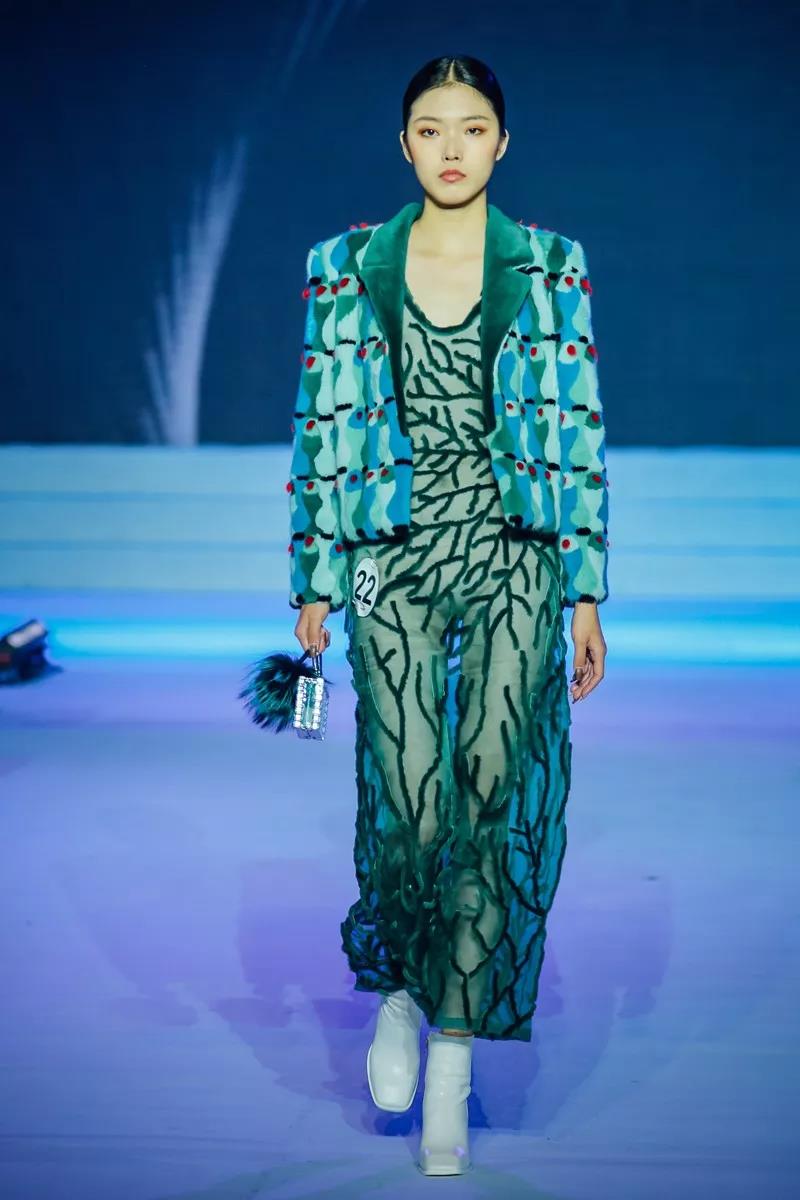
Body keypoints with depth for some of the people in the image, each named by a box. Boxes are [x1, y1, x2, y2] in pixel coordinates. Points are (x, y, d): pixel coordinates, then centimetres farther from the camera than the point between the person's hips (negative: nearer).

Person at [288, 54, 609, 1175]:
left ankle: (452, 1064, 4)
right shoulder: (346, 267, 5)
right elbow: (321, 431, 7)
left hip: (517, 561, 0)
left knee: (492, 799, -5)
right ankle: (399, 987, 24)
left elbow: (581, 434, 4)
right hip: (396, 564, 0)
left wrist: (589, 590, 1)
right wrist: (314, 582, 4)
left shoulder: (551, 266, 4)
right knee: (413, 806, -7)